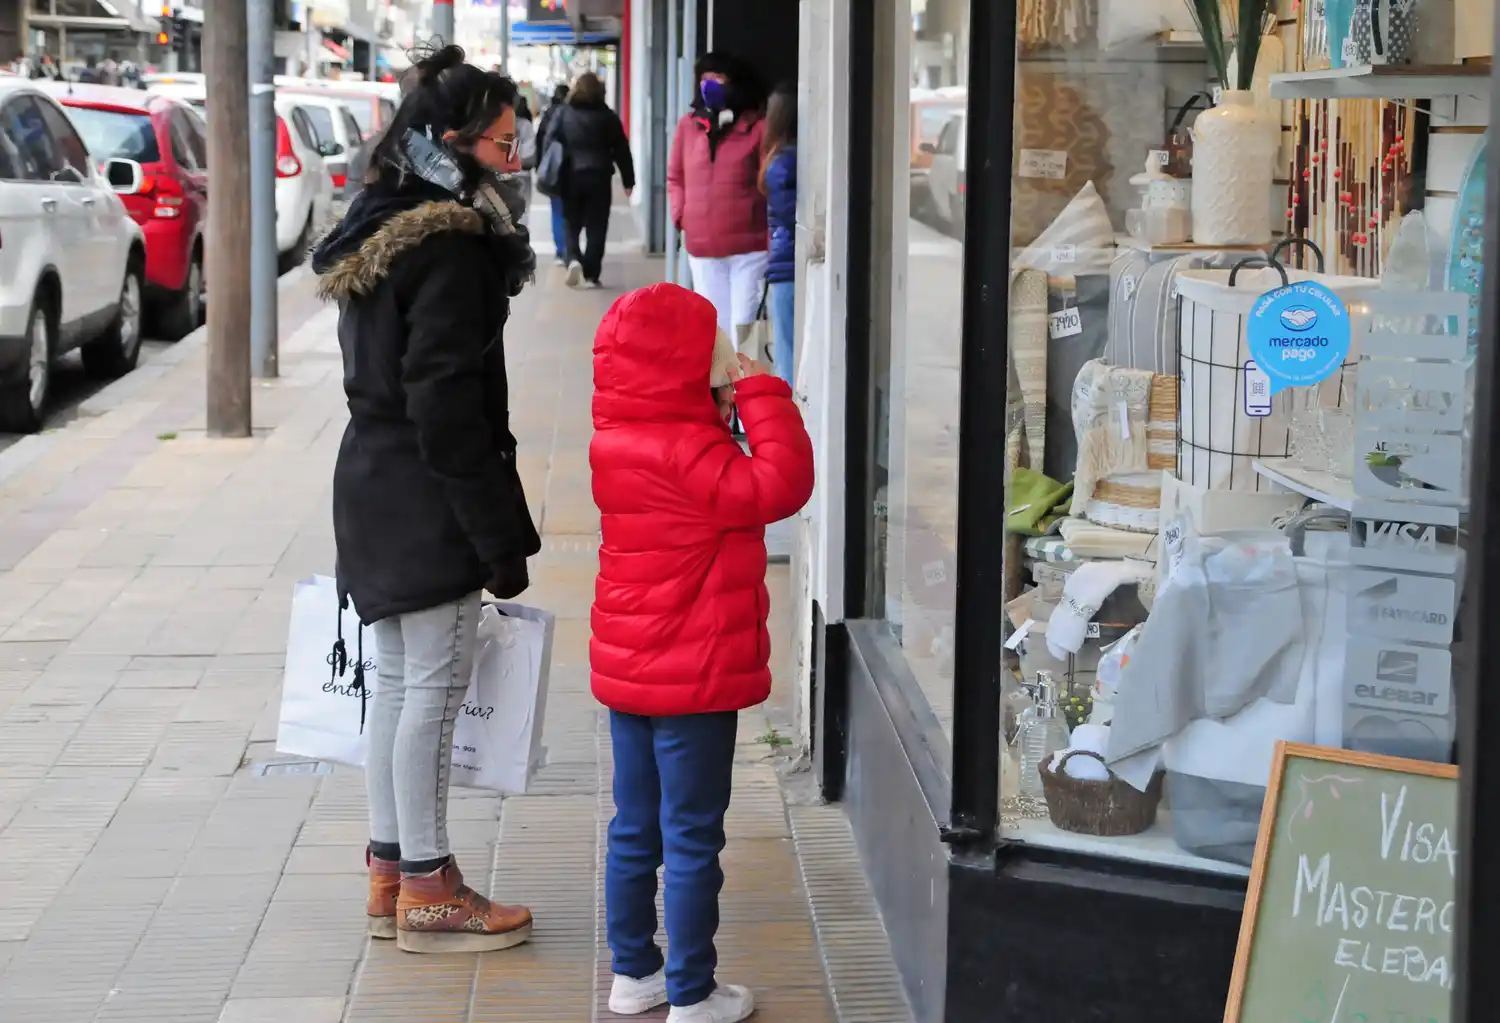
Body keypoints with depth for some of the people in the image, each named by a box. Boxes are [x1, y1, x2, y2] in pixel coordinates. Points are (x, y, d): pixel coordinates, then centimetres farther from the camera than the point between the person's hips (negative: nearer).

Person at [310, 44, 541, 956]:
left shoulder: (379, 234, 12)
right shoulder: (448, 249, -18)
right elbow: (445, 403, -21)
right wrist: (498, 537, -17)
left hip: (375, 489, 10)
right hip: (427, 501, -10)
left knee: (398, 683, 15)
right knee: (434, 688, -2)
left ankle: (392, 871, 23)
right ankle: (427, 891, 6)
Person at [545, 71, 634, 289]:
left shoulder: (563, 115, 2)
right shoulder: (608, 117, 2)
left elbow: (548, 145, -1)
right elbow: (621, 150, 3)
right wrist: (628, 180, 9)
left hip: (570, 177, 1)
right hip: (599, 178, -1)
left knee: (571, 224, 13)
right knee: (596, 228, 4)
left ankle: (573, 259, -13)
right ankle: (591, 275, 1)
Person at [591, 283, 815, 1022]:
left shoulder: (623, 439, 5)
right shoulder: (683, 453, -24)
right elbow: (780, 486, -30)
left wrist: (726, 410, 1)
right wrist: (762, 396, -21)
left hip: (628, 670, 9)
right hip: (693, 680, -9)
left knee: (636, 828, 17)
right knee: (692, 839, 2)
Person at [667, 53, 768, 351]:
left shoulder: (757, 126, -5)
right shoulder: (688, 125, 9)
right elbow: (675, 178, 20)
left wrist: (772, 231, -12)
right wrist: (681, 214, 6)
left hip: (750, 246, -4)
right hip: (702, 247, 5)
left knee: (745, 327, -8)